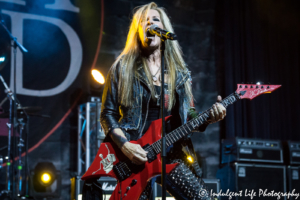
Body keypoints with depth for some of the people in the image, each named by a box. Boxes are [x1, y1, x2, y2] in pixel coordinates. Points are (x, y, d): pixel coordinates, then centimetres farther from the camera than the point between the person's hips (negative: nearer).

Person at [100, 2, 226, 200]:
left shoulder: (180, 72, 10)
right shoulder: (123, 67, 1)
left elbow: (188, 115, 12)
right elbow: (107, 114, 0)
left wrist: (208, 117, -9)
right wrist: (125, 145, -16)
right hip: (135, 157, -3)